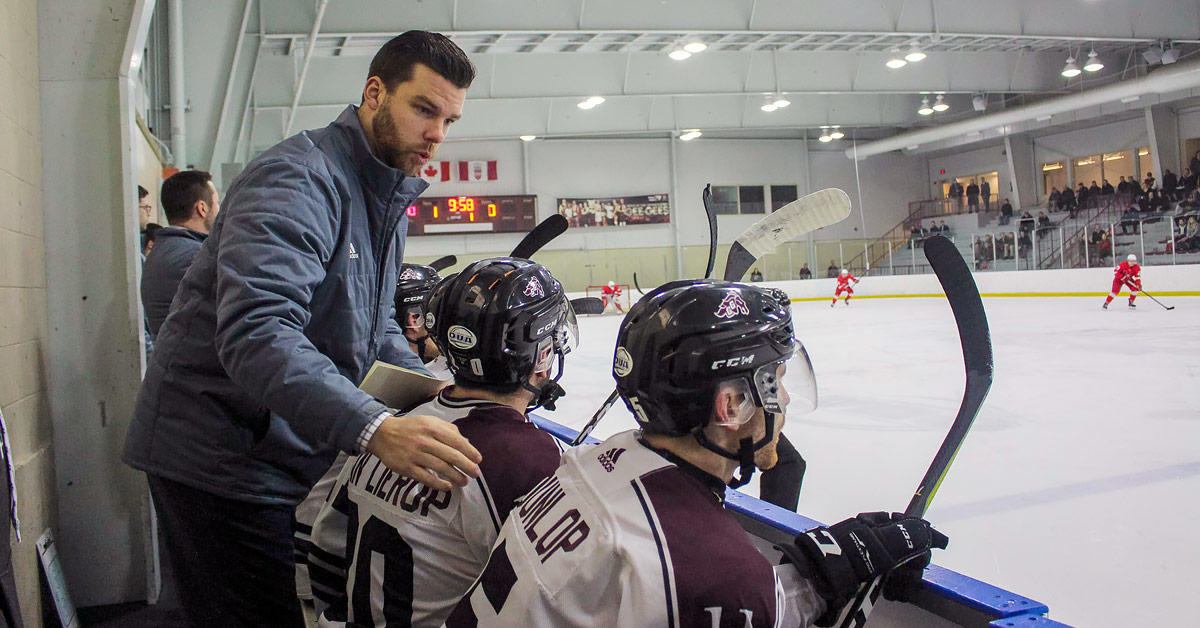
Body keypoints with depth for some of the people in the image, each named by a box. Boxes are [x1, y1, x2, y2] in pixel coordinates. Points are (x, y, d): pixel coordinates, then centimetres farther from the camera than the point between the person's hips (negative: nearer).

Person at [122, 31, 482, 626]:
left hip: (302, 454, 9)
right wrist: (375, 426, -46)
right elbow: (255, 332, -34)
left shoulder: (387, 197, 13)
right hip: (222, 459, -9)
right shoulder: (297, 178, -20)